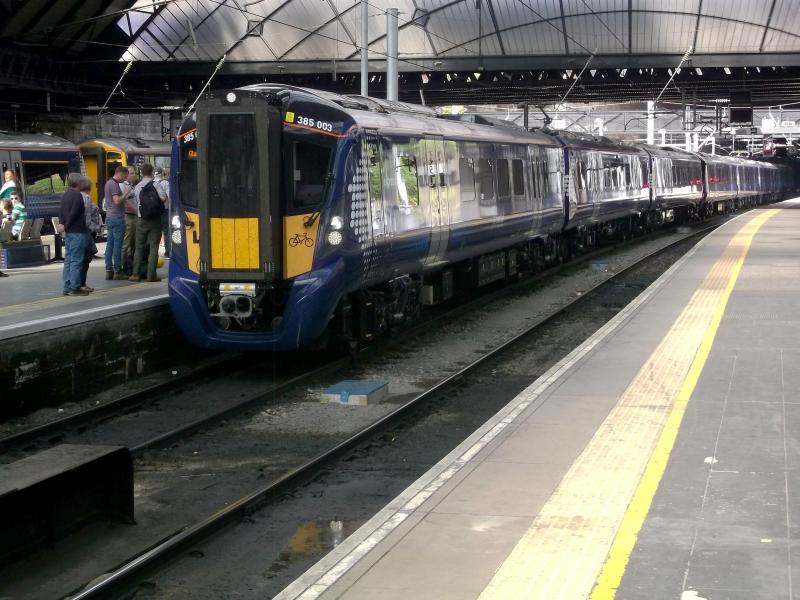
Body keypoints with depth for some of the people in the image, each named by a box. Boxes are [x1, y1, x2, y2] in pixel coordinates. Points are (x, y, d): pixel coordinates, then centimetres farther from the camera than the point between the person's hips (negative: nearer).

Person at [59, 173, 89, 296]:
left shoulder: (65, 195, 15)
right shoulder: (77, 195, -13)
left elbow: (61, 212, 12)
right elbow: (74, 213, -18)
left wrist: (62, 223, -1)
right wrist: (66, 226, -8)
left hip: (68, 232, 9)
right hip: (77, 232, -9)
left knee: (68, 259, 11)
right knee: (76, 260, -7)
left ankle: (67, 287, 12)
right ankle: (74, 288, -8)